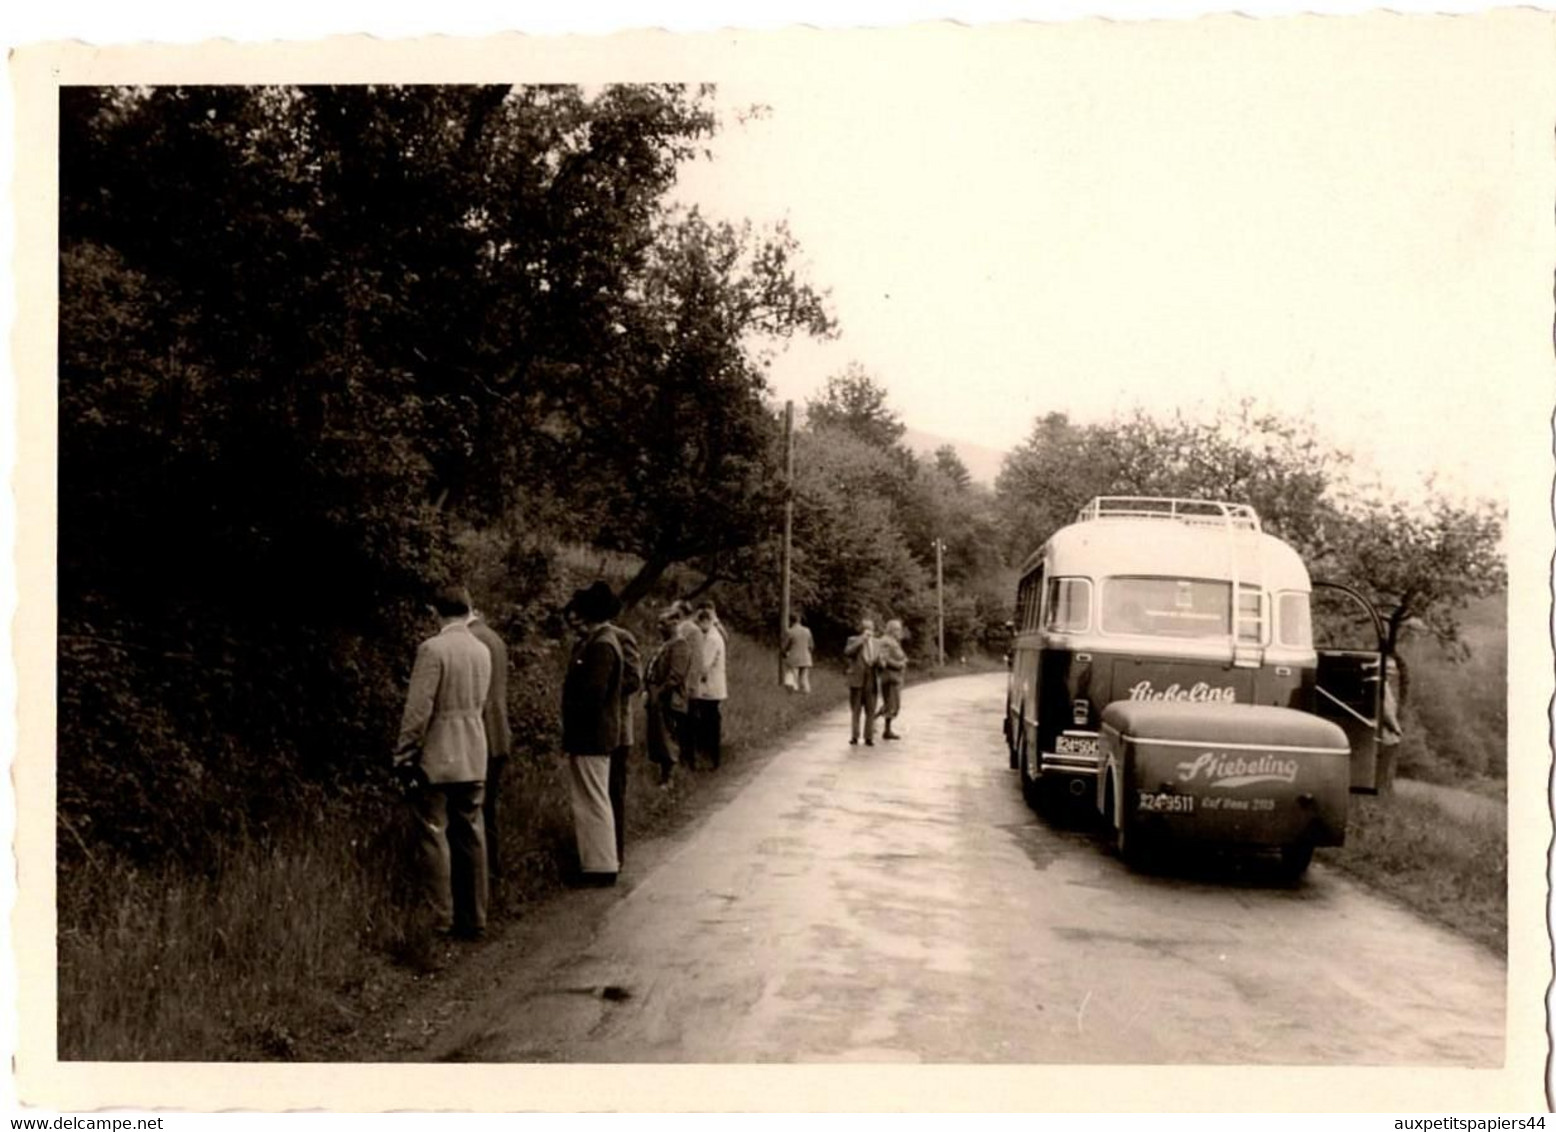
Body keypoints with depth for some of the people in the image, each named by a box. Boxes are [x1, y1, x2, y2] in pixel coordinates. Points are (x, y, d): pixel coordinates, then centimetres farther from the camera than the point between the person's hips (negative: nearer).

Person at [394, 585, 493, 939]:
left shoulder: (433, 649, -13)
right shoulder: (482, 651, 7)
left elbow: (417, 710, -16)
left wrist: (404, 757, -9)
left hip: (436, 759, -6)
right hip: (474, 760, 6)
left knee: (434, 837, 0)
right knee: (471, 836, 10)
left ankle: (441, 921, 0)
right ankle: (474, 919, 15)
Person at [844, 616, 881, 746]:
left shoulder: (876, 643, 14)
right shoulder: (853, 640, 2)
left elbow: (879, 658, 23)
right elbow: (847, 652, -18)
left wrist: (880, 659, -1)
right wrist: (862, 639, -18)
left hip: (871, 681, 3)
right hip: (857, 680, -3)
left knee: (870, 710, 1)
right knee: (855, 710, 2)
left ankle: (869, 737, 6)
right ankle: (854, 736, 9)